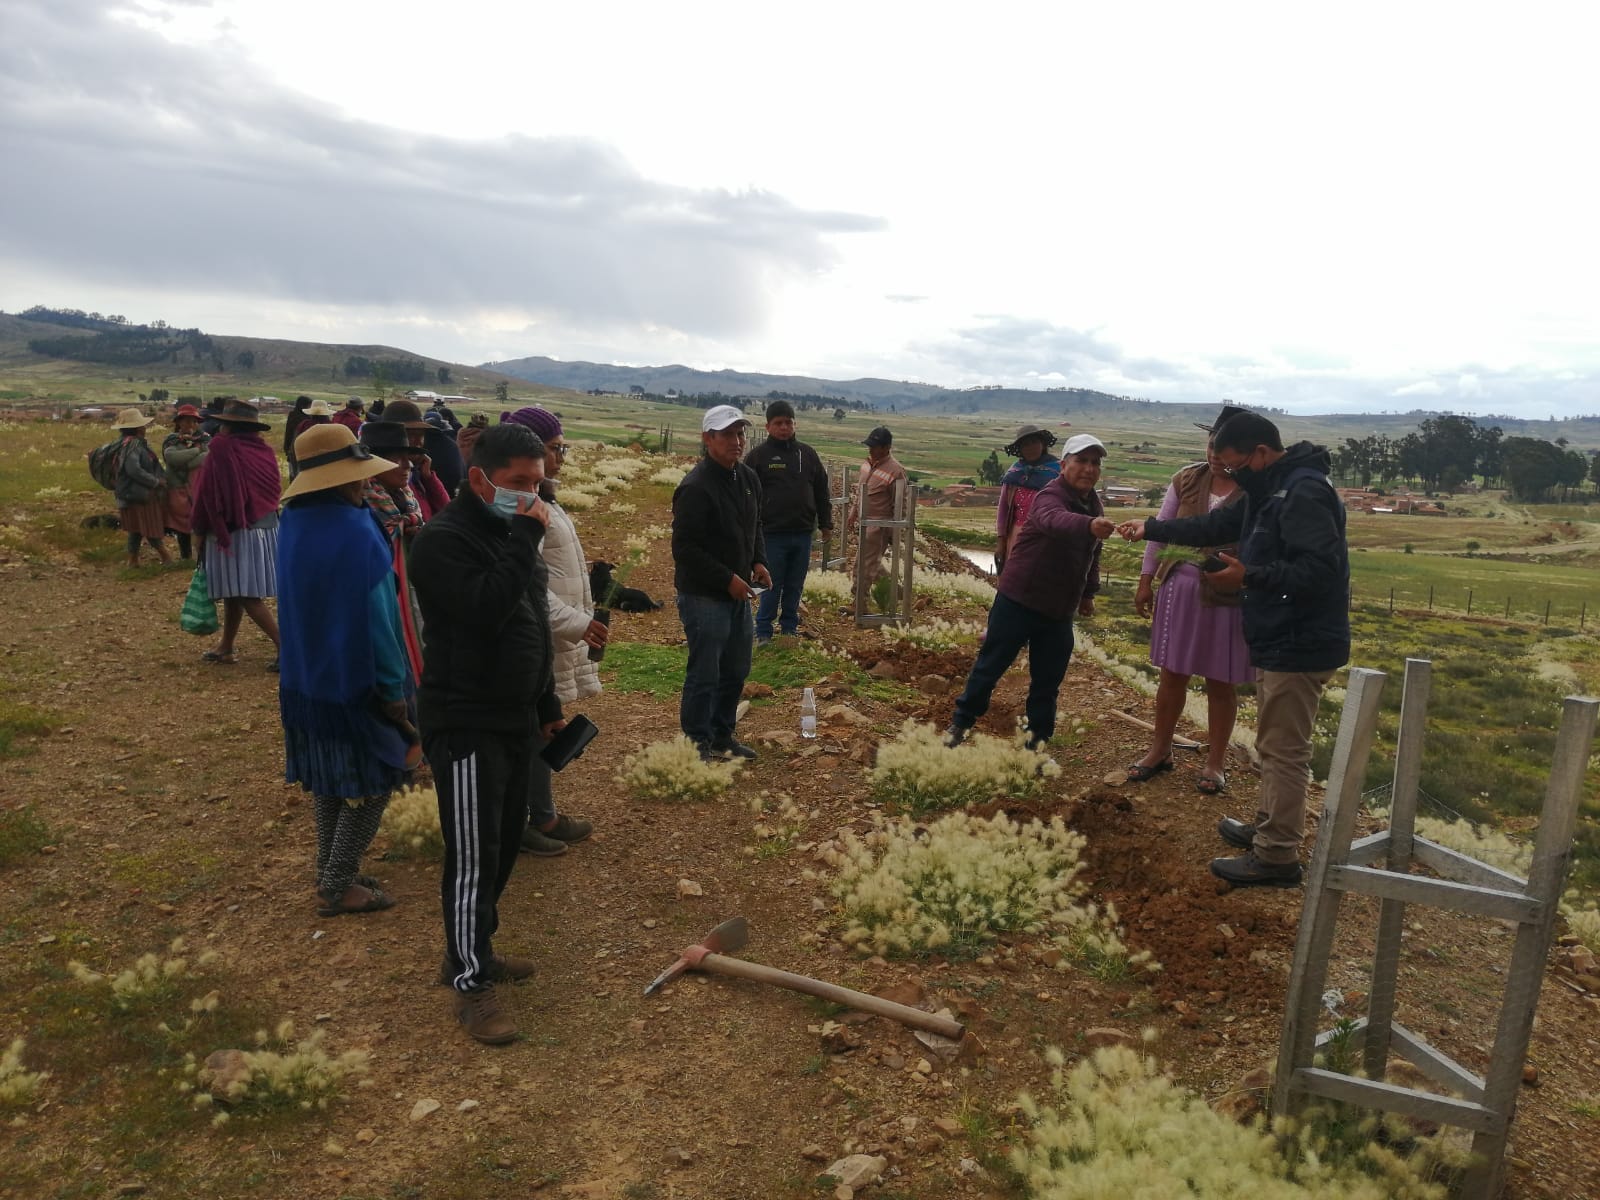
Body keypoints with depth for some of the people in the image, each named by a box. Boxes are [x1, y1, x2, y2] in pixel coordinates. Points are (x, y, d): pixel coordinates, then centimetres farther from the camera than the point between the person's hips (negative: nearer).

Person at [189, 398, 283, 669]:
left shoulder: (222, 450, -12)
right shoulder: (264, 452, 4)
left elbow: (206, 493, -8)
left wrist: (198, 529, 1)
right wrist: (264, 518, 18)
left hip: (233, 531, -7)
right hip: (265, 527, 7)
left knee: (244, 594, -3)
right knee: (236, 592, 16)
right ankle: (226, 647, 24)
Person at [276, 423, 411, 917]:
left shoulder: (293, 523, 1)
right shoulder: (355, 530, -24)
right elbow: (374, 617, -22)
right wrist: (394, 689, -15)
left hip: (306, 677, 8)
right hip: (355, 681, -8)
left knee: (327, 780, 19)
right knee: (372, 782, 5)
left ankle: (332, 873, 29)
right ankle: (336, 887, 10)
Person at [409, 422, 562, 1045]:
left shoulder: (515, 532, 12)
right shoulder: (443, 539, -16)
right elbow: (486, 608, -32)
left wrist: (547, 702, 22)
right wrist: (526, 540, -25)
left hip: (515, 718, 9)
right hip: (464, 724, -9)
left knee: (505, 843, 17)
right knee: (473, 856, -4)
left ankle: (472, 948, 34)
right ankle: (470, 983, 10)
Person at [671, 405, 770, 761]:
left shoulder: (748, 478, 7)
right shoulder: (695, 487, -20)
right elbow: (684, 548, -21)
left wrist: (758, 561, 3)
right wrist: (727, 579, -20)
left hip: (738, 594, 9)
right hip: (704, 597, -8)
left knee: (736, 671, 17)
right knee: (705, 675, -1)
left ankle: (722, 737, 33)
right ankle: (697, 745, 14)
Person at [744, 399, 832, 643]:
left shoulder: (807, 454, 10)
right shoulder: (757, 456, -2)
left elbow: (821, 491, 14)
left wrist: (826, 523, 11)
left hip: (803, 533, 4)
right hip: (772, 534, -4)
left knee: (795, 586, 12)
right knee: (771, 586, 1)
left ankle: (790, 628, 25)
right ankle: (763, 632, 12)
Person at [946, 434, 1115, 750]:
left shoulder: (1094, 505, 7)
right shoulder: (1051, 496, -20)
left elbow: (1093, 555, 22)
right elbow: (1054, 520, -45)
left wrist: (1088, 593, 20)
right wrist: (1089, 525, -64)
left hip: (1059, 609, 7)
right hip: (1018, 601, -6)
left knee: (1048, 679, 10)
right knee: (991, 664, 6)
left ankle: (1038, 738, 23)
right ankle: (961, 723, 22)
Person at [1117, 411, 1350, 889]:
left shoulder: (1304, 494, -21)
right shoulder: (1269, 492, 13)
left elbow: (1320, 570, -28)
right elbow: (1216, 525, 23)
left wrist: (1249, 576, -24)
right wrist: (1151, 528, 20)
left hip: (1300, 647, -10)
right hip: (1280, 641, 10)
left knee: (1283, 750, -3)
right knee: (1274, 743, 20)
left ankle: (1276, 857, 5)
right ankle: (1267, 827, 34)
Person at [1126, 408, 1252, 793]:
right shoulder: (1187, 479, 2)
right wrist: (1146, 580, 9)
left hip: (1228, 597, -4)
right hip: (1180, 587, 4)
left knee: (1220, 682, 9)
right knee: (1172, 675, 13)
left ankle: (1216, 762, 25)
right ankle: (1159, 751, 29)